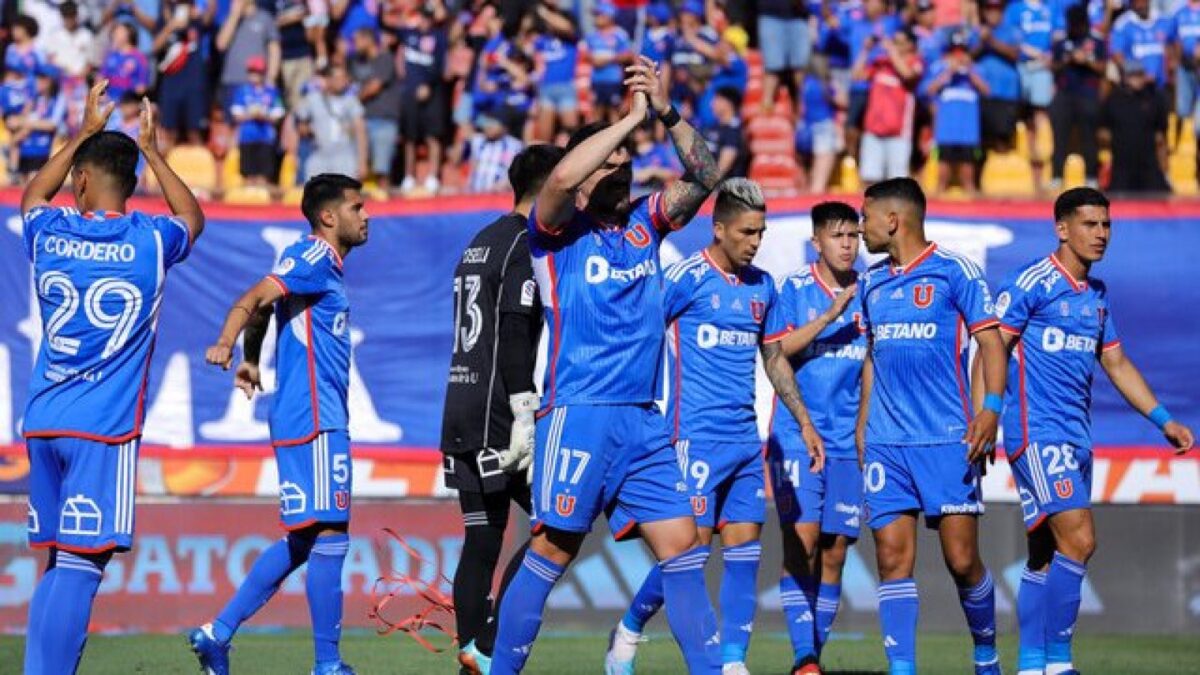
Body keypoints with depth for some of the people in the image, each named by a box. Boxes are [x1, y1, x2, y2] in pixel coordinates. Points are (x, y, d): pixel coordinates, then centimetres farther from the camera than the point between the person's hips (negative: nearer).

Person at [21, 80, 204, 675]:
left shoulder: (49, 234, 4)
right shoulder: (150, 242, -3)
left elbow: (33, 194, 32)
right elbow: (192, 216, 23)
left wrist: (85, 131, 37)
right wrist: (151, 151, 33)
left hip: (43, 422, 4)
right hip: (105, 427, -4)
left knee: (59, 563, 13)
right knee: (79, 565, -10)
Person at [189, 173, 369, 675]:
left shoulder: (322, 262, 19)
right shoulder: (315, 256, -9)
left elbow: (262, 307, 28)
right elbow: (255, 299, -20)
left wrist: (251, 360, 27)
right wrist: (226, 344, -33)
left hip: (321, 420, 10)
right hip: (313, 420, -10)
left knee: (302, 542, 13)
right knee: (329, 536, -8)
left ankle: (218, 633, 14)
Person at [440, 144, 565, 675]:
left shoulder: (480, 243, 21)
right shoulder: (526, 244, -8)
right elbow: (515, 335, -17)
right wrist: (524, 417, -20)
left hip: (461, 409, 9)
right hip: (497, 414, -9)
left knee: (482, 541, 9)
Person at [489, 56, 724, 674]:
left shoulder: (644, 224, 14)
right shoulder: (559, 231, -2)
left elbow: (704, 176, 5)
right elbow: (563, 177, -22)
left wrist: (668, 114, -9)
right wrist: (634, 118, -16)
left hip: (643, 422, 6)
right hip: (577, 415, -6)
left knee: (683, 548, 2)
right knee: (552, 552, -4)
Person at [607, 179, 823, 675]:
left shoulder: (762, 286, 12)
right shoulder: (688, 277, -8)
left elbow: (775, 359, 21)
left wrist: (805, 423, 18)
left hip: (746, 438, 6)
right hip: (698, 434, -6)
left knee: (745, 549, 1)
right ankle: (628, 632, 13)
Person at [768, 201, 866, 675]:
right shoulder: (795, 289, 1)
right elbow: (778, 350, -10)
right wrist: (830, 316, -18)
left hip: (849, 441, 3)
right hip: (797, 435, -3)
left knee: (835, 551, 3)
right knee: (801, 543, -13)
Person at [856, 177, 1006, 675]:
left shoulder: (954, 271, -3)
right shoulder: (871, 282, 15)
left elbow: (990, 341, -5)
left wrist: (991, 408, -18)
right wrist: (862, 423, 21)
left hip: (946, 440, -5)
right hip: (886, 443, 5)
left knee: (962, 560, -5)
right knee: (893, 557, -3)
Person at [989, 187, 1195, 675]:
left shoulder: (1097, 295, 16)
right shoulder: (1031, 283, -8)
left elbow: (1116, 365, 24)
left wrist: (1163, 419, 19)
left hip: (1076, 436, 8)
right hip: (1036, 430, -8)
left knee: (1046, 556, 9)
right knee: (1078, 539, -18)